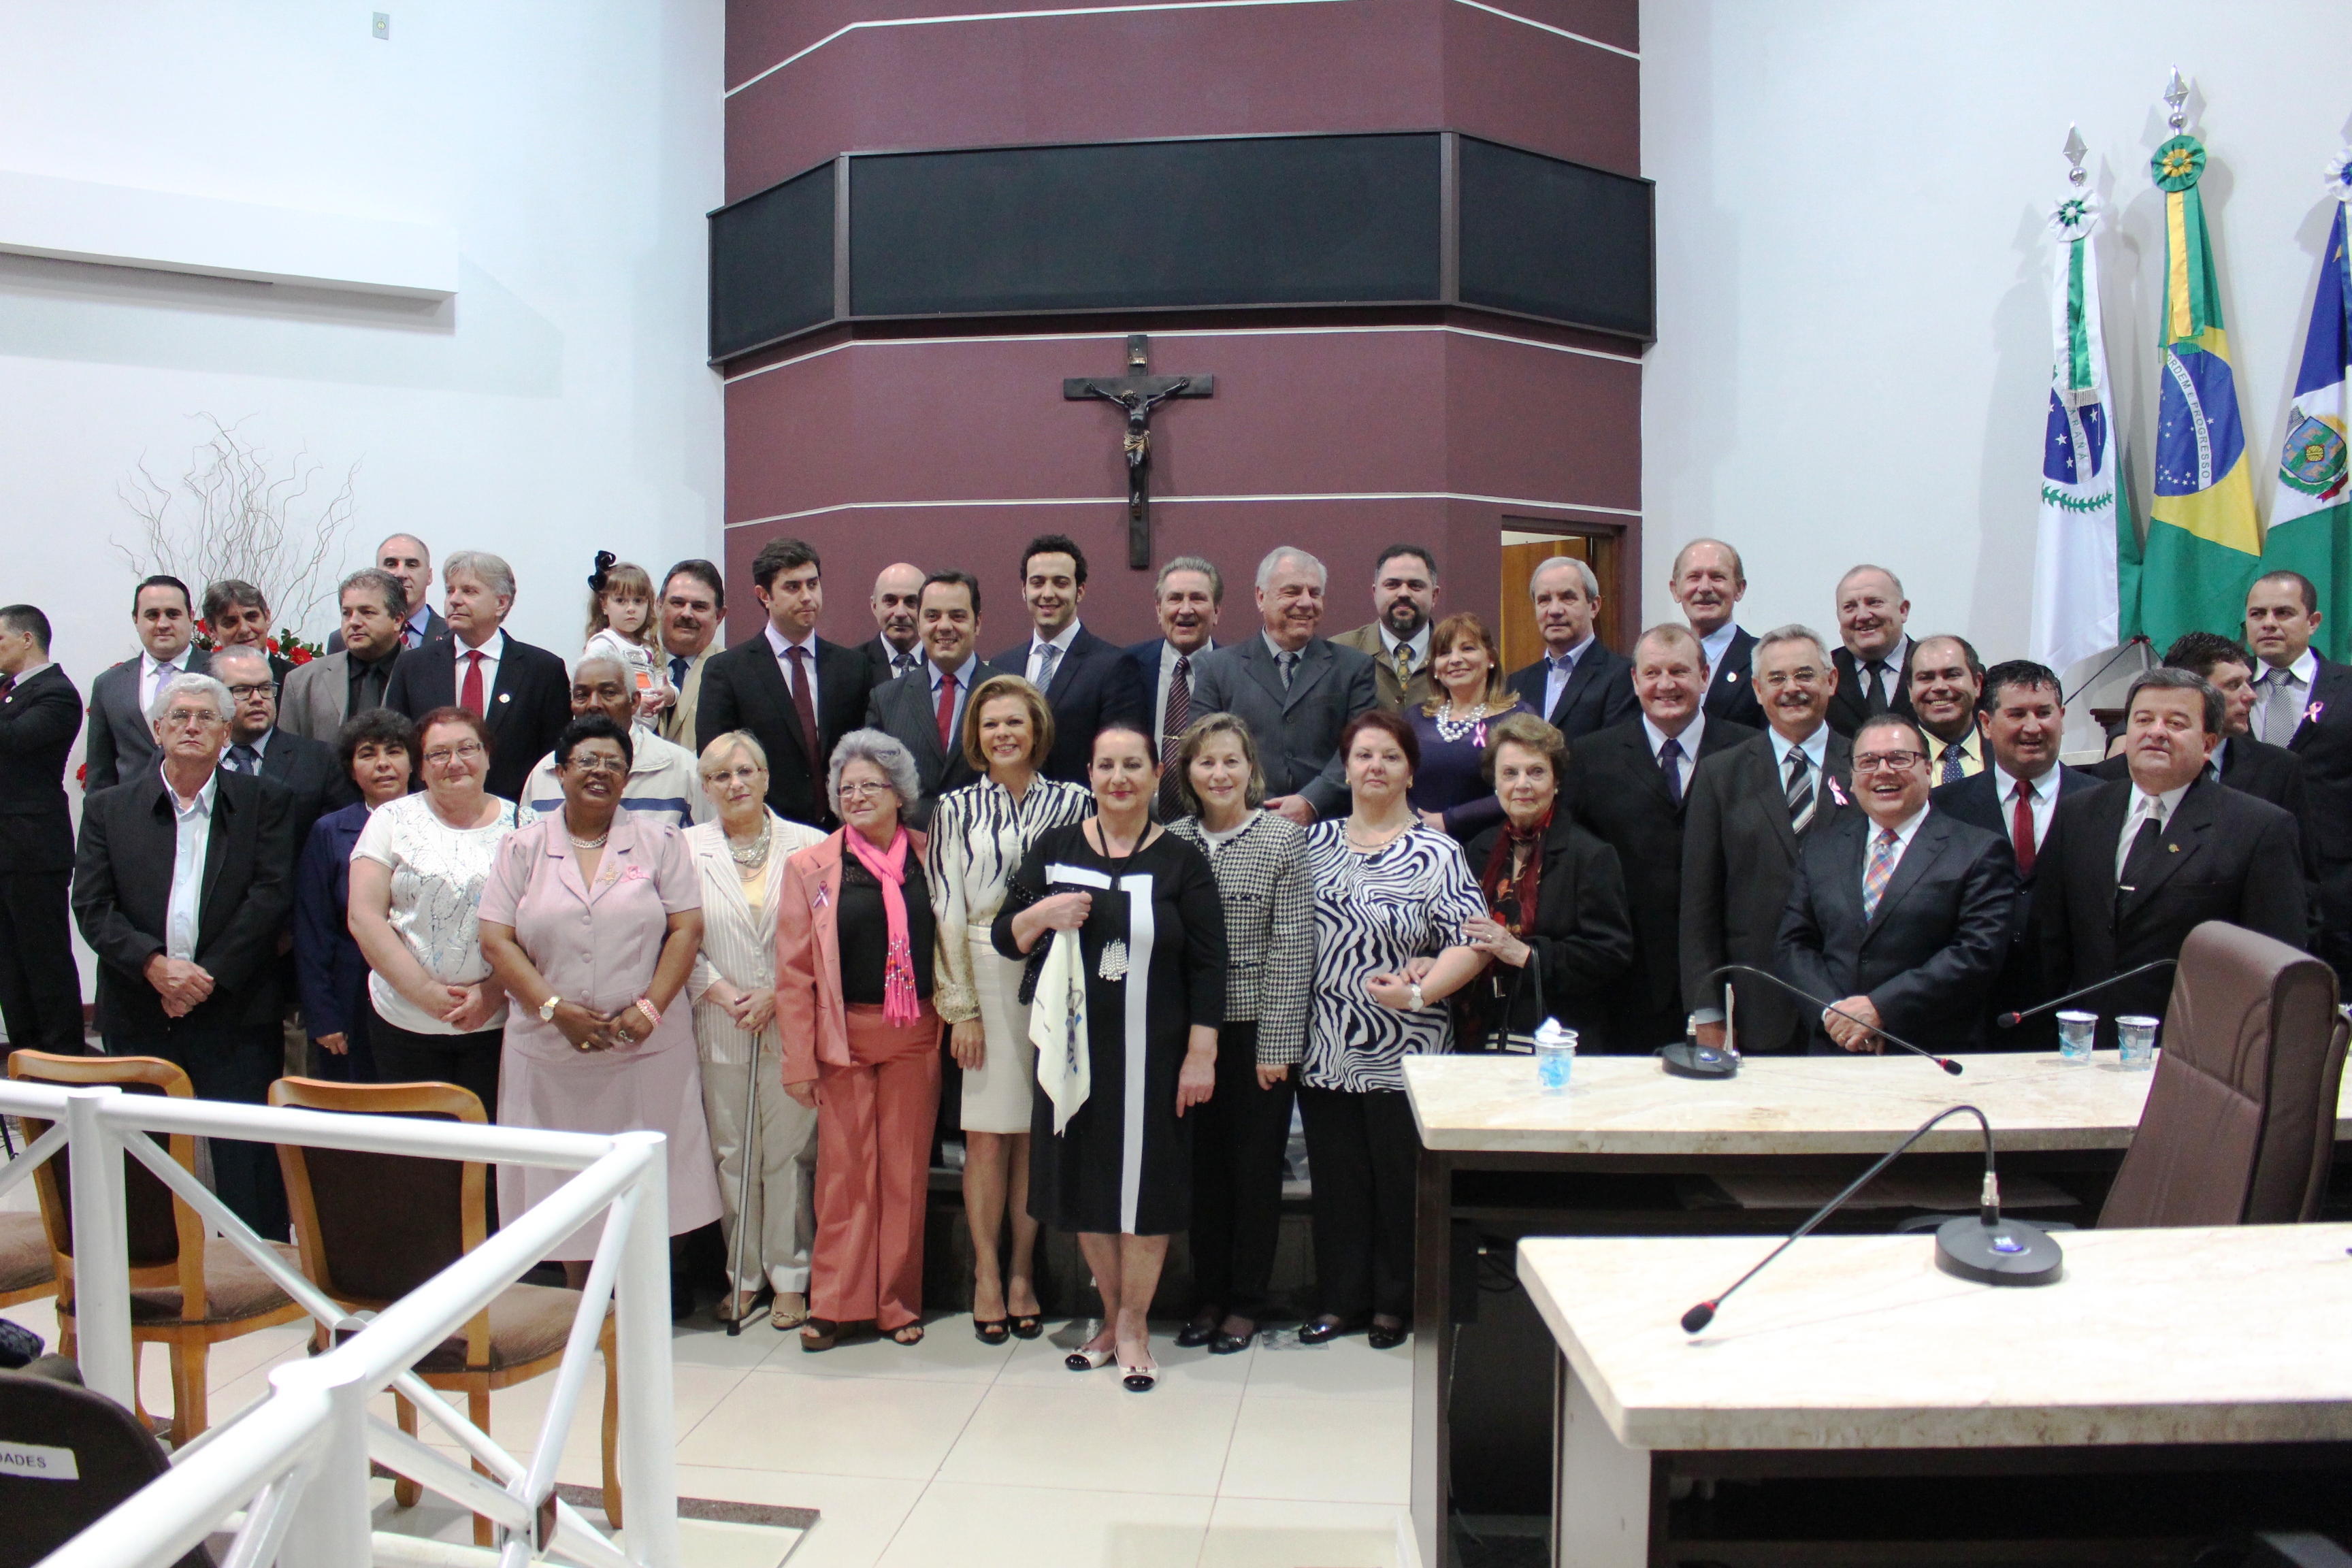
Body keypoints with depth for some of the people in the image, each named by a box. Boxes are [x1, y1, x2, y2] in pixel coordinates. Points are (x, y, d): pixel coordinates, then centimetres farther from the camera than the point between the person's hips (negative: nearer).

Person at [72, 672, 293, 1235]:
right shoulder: (108, 808, 10)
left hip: (235, 1016, -2)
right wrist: (156, 965, -13)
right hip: (138, 1021, 2)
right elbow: (91, 907, 2)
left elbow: (271, 895, -4)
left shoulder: (265, 803, 5)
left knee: (248, 1167, -1)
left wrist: (208, 976, -12)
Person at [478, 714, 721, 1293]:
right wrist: (554, 1008, -11)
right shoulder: (523, 847, 6)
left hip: (647, 1046, -1)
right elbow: (497, 942, 0)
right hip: (553, 1049, 1)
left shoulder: (658, 842, 5)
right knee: (568, 1182, 7)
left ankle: (661, 1285, 23)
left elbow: (687, 930, -1)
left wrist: (650, 1008, -13)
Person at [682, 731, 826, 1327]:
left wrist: (779, 994, -8)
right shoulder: (686, 848, 7)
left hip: (792, 1026, -1)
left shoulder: (809, 845, 1)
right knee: (732, 1154, 8)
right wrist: (717, 989, -8)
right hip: (720, 1028, 2)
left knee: (789, 1153, 3)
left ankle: (789, 1278, 16)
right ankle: (743, 1275, 22)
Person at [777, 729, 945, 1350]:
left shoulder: (929, 857, 4)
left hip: (915, 1037, 1)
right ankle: (834, 1304, 14)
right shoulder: (811, 866, 1)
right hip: (843, 1036, -1)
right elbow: (793, 971, -1)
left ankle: (899, 1302, 19)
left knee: (907, 1170, 7)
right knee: (844, 1171, 2)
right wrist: (799, 1060, -5)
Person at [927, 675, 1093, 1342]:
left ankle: (1023, 1272, 19)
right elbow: (946, 910, 1)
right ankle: (986, 1274, 14)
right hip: (984, 978, 0)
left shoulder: (1073, 803, 4)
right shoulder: (956, 809, 4)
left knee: (1036, 1131, 6)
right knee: (987, 1133, 1)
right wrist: (961, 1006, -4)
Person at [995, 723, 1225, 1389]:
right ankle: (1112, 1316, 29)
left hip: (1152, 1053, -2)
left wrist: (1201, 1056, -9)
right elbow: (1005, 938, 6)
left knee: (1146, 1182, 3)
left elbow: (1207, 965, -4)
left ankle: (1133, 1323, 23)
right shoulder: (1056, 848, 5)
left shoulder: (1182, 861, -2)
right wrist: (1039, 916, -15)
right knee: (1085, 1180, 11)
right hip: (1075, 1046, 3)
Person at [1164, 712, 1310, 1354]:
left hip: (1258, 1031, -3)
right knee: (1203, 1162, 11)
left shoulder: (1284, 839, -6)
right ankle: (1208, 1293, 25)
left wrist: (1277, 1043, -10)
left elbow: (1291, 948, -8)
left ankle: (1246, 1300, 19)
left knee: (1255, 1164, 6)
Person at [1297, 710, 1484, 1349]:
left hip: (1402, 1051, -3)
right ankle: (1340, 1299, 24)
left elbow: (1471, 942, -10)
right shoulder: (1313, 842, 9)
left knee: (1399, 1177, 5)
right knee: (1336, 1176, 10)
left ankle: (1394, 1305, 21)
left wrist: (1418, 991, -22)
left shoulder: (1436, 853, -4)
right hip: (1325, 1050, 4)